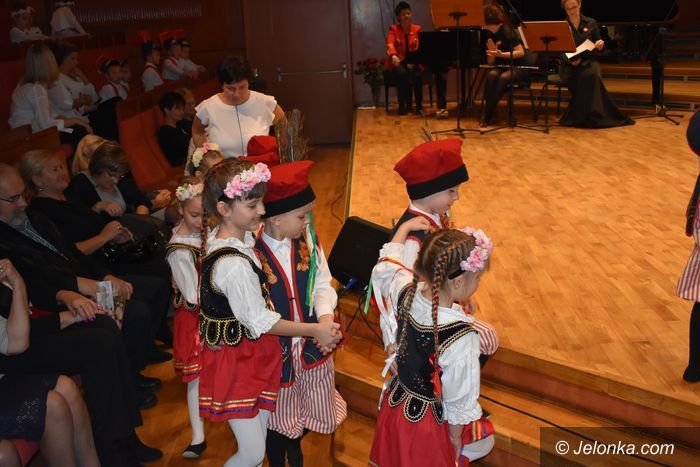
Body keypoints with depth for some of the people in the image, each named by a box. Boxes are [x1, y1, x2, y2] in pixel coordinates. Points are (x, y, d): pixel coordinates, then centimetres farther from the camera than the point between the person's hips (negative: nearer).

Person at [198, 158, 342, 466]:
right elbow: (261, 322, -22)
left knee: (258, 439, 21)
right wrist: (315, 330, -13)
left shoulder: (221, 236, -3)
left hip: (252, 354, 10)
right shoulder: (234, 265, -31)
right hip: (236, 362, -10)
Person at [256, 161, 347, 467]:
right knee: (278, 419, 17)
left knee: (316, 415, 21)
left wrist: (326, 316, -20)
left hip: (312, 345, 4)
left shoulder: (307, 240, -8)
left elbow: (322, 286, -1)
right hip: (275, 350, -4)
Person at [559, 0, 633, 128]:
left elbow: (599, 48, 12)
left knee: (591, 75, -36)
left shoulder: (591, 23, 11)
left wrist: (600, 45, -13)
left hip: (589, 61, 1)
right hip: (570, 65, -1)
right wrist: (570, 60, -19)